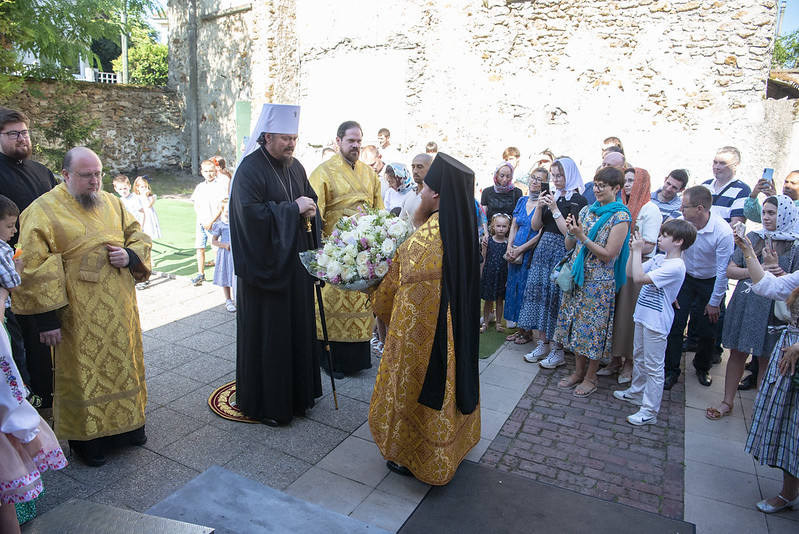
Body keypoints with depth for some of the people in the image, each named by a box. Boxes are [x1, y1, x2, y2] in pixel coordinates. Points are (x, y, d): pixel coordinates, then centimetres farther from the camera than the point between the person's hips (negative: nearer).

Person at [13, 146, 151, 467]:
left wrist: (131, 256, -9)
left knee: (122, 365, 15)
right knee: (83, 374, 6)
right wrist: (46, 318, -15)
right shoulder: (43, 211, -9)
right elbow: (33, 269, -12)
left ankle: (125, 425, 33)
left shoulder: (112, 203, 8)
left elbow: (139, 236, 15)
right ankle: (86, 438, 25)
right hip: (79, 315, -5)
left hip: (119, 308, 5)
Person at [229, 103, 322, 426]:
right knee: (267, 332, 2)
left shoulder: (295, 167, 10)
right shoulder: (250, 169, -12)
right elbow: (251, 212, -24)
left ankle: (298, 392, 30)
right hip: (266, 265, -7)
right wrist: (293, 209, -19)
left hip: (296, 262, 7)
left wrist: (310, 210, -3)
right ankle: (263, 402, 18)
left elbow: (311, 199, 20)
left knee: (298, 326, 14)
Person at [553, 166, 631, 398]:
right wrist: (571, 232, -11)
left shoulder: (620, 217, -11)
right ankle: (578, 371, 27)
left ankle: (590, 377, 19)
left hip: (599, 281, -6)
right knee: (577, 324, 12)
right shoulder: (587, 210, 7)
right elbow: (570, 245, 9)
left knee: (593, 327, 3)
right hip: (578, 276, 6)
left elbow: (608, 255, -16)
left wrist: (582, 237, -21)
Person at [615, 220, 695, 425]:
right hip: (643, 316, 9)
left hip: (656, 323, -9)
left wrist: (638, 250, -23)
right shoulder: (659, 258, 4)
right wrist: (634, 251, -3)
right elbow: (630, 273, 8)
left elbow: (639, 278, -30)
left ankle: (650, 411, 8)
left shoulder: (675, 266, -22)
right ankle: (636, 393, 42)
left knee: (653, 367, 0)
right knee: (639, 357, 24)